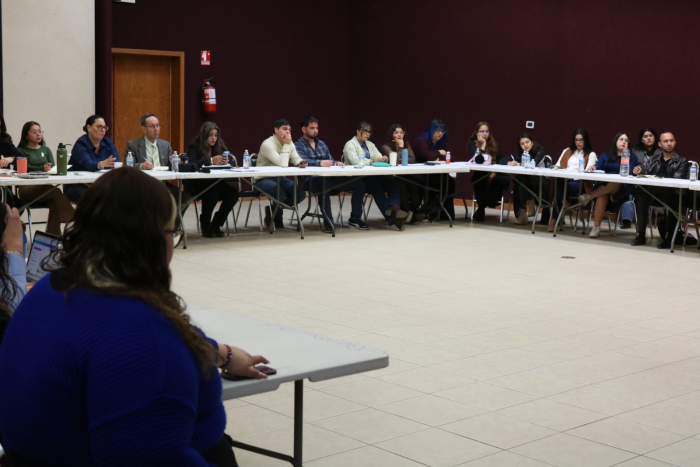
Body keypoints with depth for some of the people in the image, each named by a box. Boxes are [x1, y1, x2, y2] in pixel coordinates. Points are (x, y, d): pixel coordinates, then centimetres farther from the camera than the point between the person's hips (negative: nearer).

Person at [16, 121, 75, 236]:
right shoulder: (21, 151, 11)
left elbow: (53, 167, 9)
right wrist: (42, 168, -28)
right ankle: (74, 219, -34)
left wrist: (49, 169, -17)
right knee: (55, 191, -34)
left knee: (54, 202, -33)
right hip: (27, 189, -3)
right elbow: (25, 168, -8)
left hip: (45, 186, 3)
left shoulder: (46, 150, 24)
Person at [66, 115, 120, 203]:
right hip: (77, 186, -5)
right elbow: (88, 165, -25)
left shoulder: (107, 142, 9)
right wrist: (102, 164, -47)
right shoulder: (80, 144, -8)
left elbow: (117, 163, -4)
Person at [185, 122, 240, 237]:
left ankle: (215, 225, -5)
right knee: (212, 194, -35)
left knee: (233, 193, -21)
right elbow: (191, 164, -23)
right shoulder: (194, 146, -7)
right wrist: (210, 161, -33)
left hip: (215, 182, 5)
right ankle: (205, 226, -8)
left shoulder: (220, 146, 8)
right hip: (196, 184, -5)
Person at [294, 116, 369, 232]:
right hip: (311, 180, -6)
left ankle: (355, 216, 4)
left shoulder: (321, 144, 25)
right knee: (323, 183, -43)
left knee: (359, 182, -8)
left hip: (330, 178, 6)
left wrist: (336, 163, -3)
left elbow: (330, 161, 22)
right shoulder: (298, 145, 4)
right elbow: (302, 161, -14)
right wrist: (320, 163, -30)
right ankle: (328, 221, -34)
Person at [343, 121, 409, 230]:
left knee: (393, 182, -22)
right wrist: (373, 161, -25)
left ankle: (395, 208, -40)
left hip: (372, 175, 7)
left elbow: (380, 157, 12)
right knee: (378, 188, -33)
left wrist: (383, 159, -14)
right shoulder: (350, 145, 1)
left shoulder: (370, 144, 23)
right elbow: (354, 161, -17)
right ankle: (391, 220, -35)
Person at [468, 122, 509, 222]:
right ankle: (481, 208, -17)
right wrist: (483, 145, -12)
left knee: (505, 179, -32)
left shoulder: (495, 144, 8)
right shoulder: (472, 144, 2)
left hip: (493, 174, 2)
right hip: (479, 175, -2)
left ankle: (491, 201, -11)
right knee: (482, 180, -38)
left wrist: (494, 173, -16)